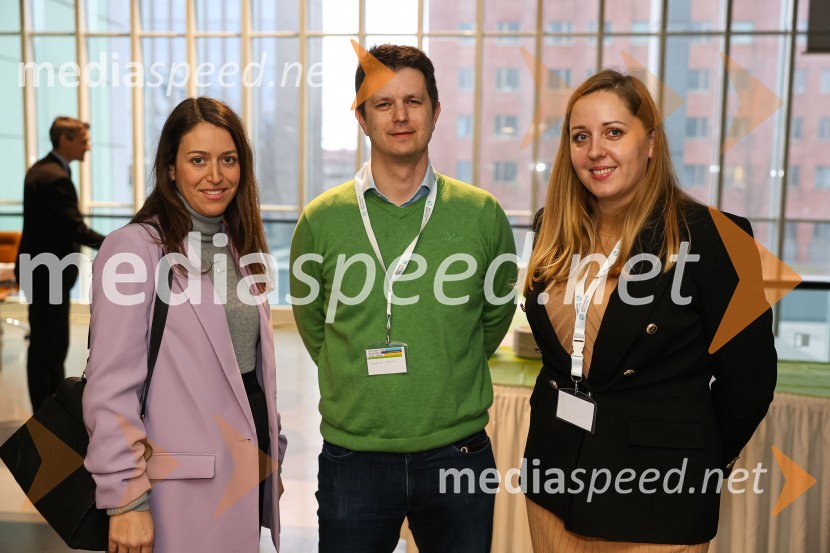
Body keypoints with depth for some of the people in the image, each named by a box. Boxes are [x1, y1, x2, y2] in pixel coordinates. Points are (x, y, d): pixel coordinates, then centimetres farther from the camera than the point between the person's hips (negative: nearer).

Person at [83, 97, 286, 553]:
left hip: (249, 464, 7)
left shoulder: (240, 248, 10)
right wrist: (125, 499, -17)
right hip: (185, 485, -6)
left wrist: (272, 455, 15)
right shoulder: (134, 248, -13)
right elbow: (111, 387, -16)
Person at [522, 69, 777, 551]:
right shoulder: (557, 232, 1)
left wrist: (701, 465, 2)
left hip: (655, 495, -5)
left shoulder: (710, 236, -15)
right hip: (554, 478, 5)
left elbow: (748, 376, -8)